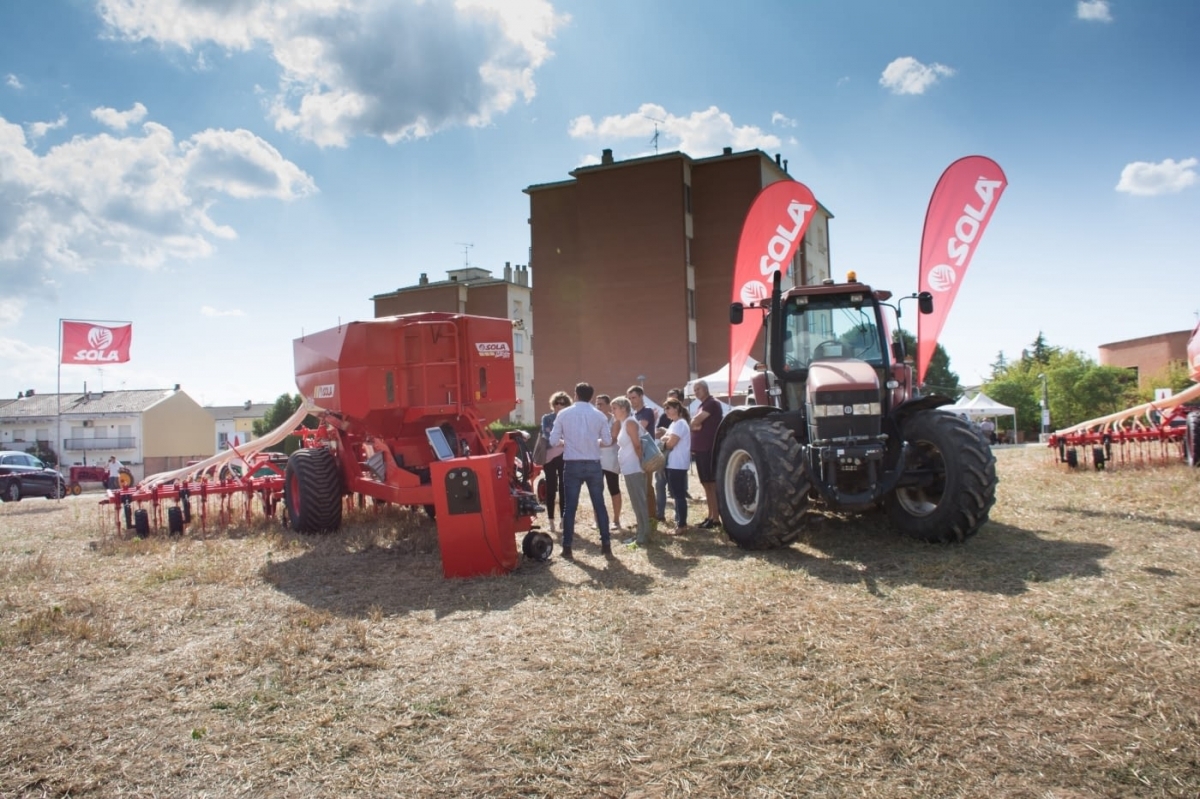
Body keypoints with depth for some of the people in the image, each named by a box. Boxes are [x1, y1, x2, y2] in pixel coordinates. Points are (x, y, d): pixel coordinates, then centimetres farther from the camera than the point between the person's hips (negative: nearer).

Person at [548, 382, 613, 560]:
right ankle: (606, 544, 13)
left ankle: (567, 548, 7)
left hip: (572, 465, -1)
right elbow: (608, 440, 5)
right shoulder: (599, 415, 1)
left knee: (570, 507, 5)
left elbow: (553, 441, -2)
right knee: (599, 505, 11)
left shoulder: (563, 414, -2)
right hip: (593, 465, 1)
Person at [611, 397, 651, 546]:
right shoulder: (623, 423, 17)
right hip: (629, 469, 10)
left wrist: (641, 463, -15)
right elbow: (615, 439, 12)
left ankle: (643, 537, -4)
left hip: (634, 468, -10)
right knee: (638, 502, 12)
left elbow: (637, 445, -16)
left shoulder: (630, 422, -13)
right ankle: (641, 534, 18)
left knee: (638, 502, -7)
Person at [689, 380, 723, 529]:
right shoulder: (703, 405, 20)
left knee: (712, 484, -8)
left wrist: (694, 423, 4)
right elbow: (694, 423, 15)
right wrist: (695, 425, -6)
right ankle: (710, 516, 16)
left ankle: (716, 518, -6)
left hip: (709, 449, -10)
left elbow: (695, 421, -17)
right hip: (700, 449, 10)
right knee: (706, 484, 11)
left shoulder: (712, 403, -10)